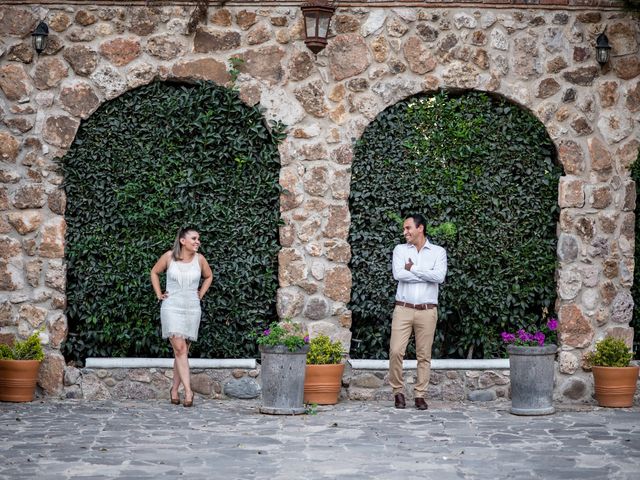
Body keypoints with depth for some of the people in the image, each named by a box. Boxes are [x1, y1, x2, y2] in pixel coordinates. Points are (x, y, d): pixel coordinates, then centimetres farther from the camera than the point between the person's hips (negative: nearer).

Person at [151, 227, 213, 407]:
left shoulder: (199, 259, 1)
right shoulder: (169, 257, -5)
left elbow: (209, 276, 21)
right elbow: (154, 272, 12)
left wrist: (201, 294, 11)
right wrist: (159, 294, 6)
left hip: (192, 309, 3)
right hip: (172, 309, -3)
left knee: (182, 351, 7)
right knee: (179, 348, -13)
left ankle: (174, 389, 19)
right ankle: (188, 391, -17)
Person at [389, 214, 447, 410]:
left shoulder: (438, 252, 5)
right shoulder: (400, 249, 9)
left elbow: (439, 276, -13)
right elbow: (398, 274, -9)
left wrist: (413, 269, -8)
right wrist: (427, 275, -7)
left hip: (427, 311, -1)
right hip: (403, 309, 1)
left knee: (424, 355, 2)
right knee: (396, 351, -8)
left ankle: (420, 395, 8)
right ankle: (398, 391, 6)